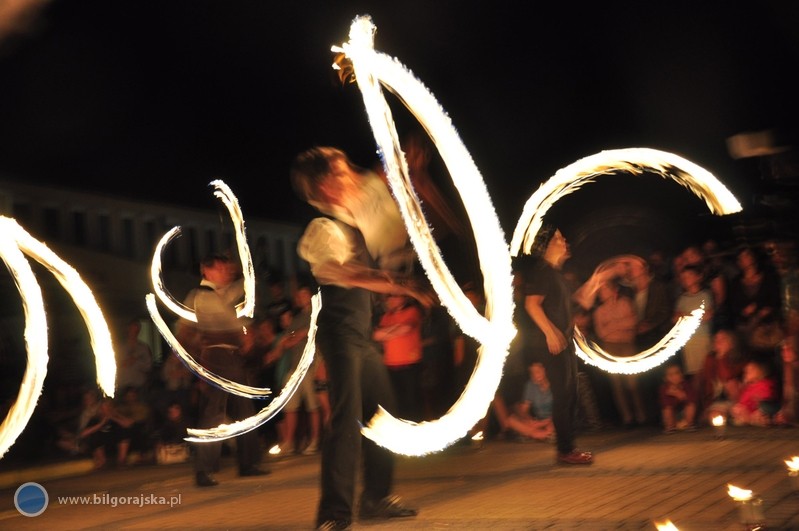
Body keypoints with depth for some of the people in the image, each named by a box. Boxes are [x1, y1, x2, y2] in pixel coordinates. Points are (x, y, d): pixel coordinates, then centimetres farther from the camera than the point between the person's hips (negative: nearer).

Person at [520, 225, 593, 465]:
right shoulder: (540, 270, -10)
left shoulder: (553, 272, 19)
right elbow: (531, 304, -20)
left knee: (570, 394, 11)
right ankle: (564, 451, -6)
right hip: (552, 341, -10)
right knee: (562, 394, -9)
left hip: (563, 340, 10)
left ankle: (568, 447, 17)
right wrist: (550, 332, -25)